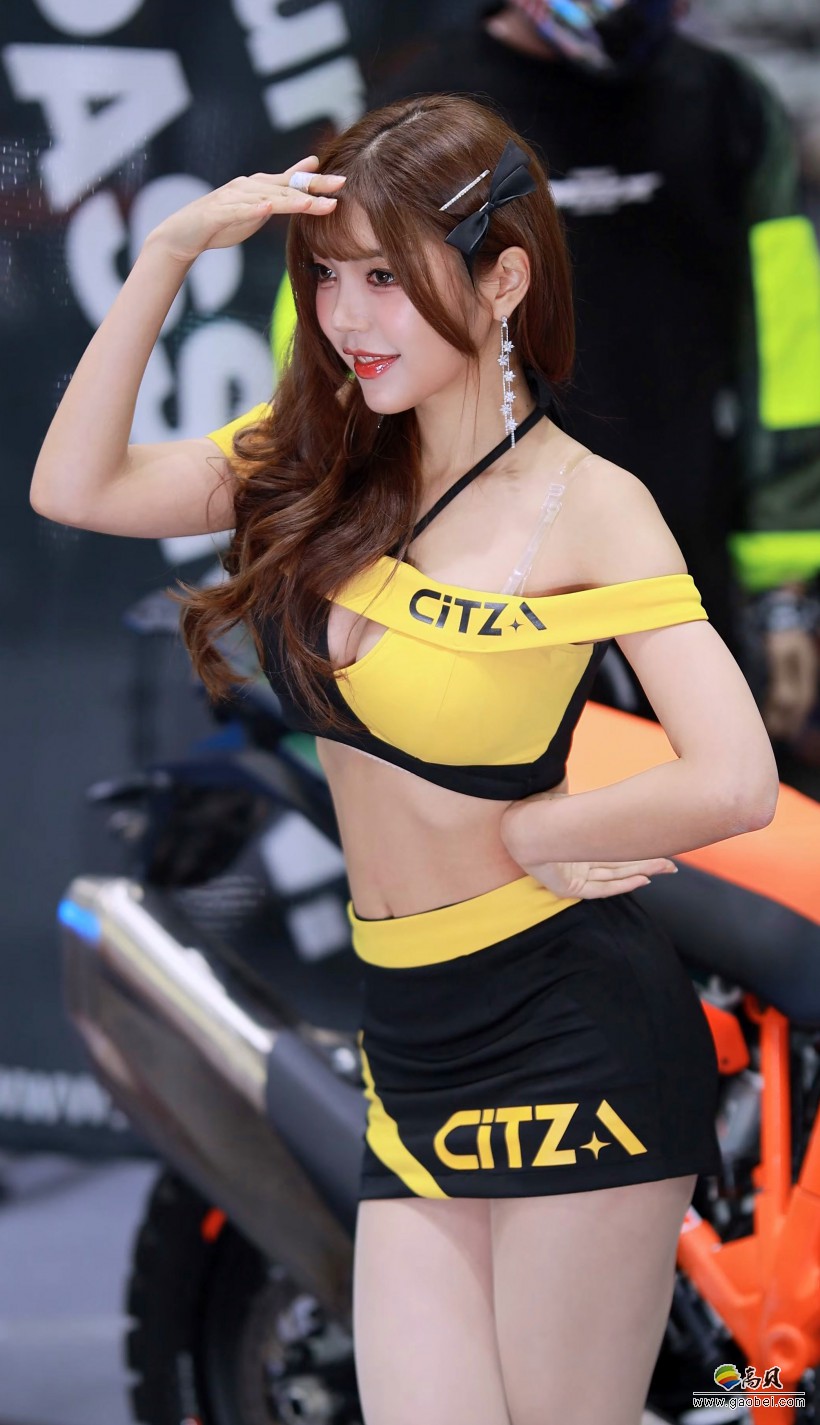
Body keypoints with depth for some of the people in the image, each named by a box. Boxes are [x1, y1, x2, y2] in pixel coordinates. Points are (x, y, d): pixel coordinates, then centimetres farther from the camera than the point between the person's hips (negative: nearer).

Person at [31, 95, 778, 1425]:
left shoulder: (587, 506, -13)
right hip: (413, 1039, 6)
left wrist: (524, 832, -9)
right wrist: (168, 256, -6)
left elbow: (731, 782, -23)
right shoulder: (329, 459, 6)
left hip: (569, 1038, -6)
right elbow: (75, 489, 1)